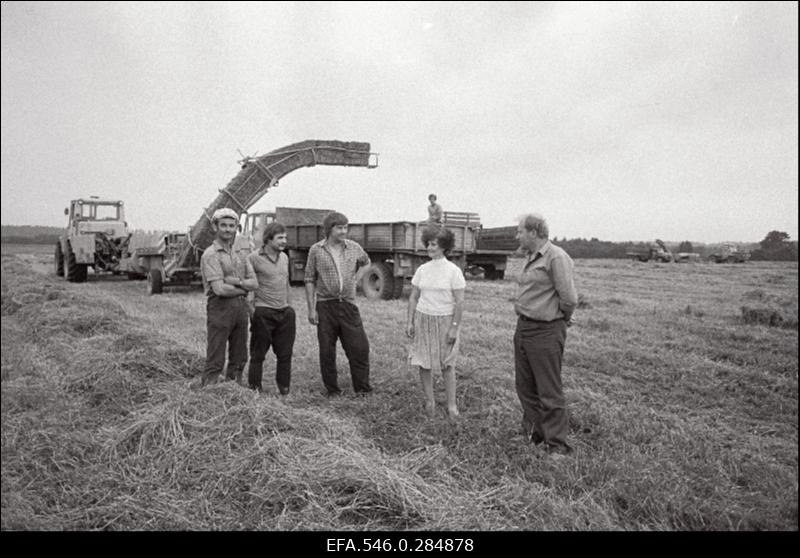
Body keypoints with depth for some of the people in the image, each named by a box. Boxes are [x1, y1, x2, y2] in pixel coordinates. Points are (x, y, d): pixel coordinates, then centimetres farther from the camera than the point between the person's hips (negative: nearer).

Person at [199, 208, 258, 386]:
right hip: (220, 307, -7)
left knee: (239, 359, 13)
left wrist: (237, 281, -11)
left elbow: (254, 283, 7)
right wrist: (243, 289, -4)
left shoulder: (240, 254, 14)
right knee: (215, 361, -4)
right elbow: (219, 289, -17)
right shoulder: (211, 255, -7)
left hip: (241, 308, 7)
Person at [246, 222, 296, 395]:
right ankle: (254, 390, 15)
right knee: (258, 354, 4)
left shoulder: (284, 257, 12)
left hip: (285, 311, 6)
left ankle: (284, 390, 20)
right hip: (263, 312, -6)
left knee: (285, 353, 9)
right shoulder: (254, 258, -8)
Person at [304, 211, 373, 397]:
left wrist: (355, 280, 8)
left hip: (348, 304, 2)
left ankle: (362, 389, 13)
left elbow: (366, 263, 23)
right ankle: (332, 390, 19)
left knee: (359, 347, -1)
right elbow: (309, 280, 0)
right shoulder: (316, 250, -3)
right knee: (327, 351, 5)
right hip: (325, 306, -1)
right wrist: (311, 309, -5)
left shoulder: (354, 247, 3)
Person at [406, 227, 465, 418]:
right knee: (423, 363, 4)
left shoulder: (453, 271, -7)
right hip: (423, 319, 4)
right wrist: (409, 321, 4)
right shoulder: (422, 269, 4)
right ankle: (429, 402, 17)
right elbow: (413, 297, 9)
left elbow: (460, 302, -8)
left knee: (447, 364, 2)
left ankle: (451, 404, 13)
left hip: (444, 321, -3)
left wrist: (454, 327, -12)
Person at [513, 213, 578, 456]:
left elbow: (569, 298, -19)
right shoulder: (529, 257, 12)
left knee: (549, 391, 0)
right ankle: (533, 433, 32)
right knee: (525, 386, 16)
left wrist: (561, 318, -2)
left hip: (546, 332, -9)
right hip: (523, 327, 9)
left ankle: (557, 445, 13)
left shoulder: (556, 257, -17)